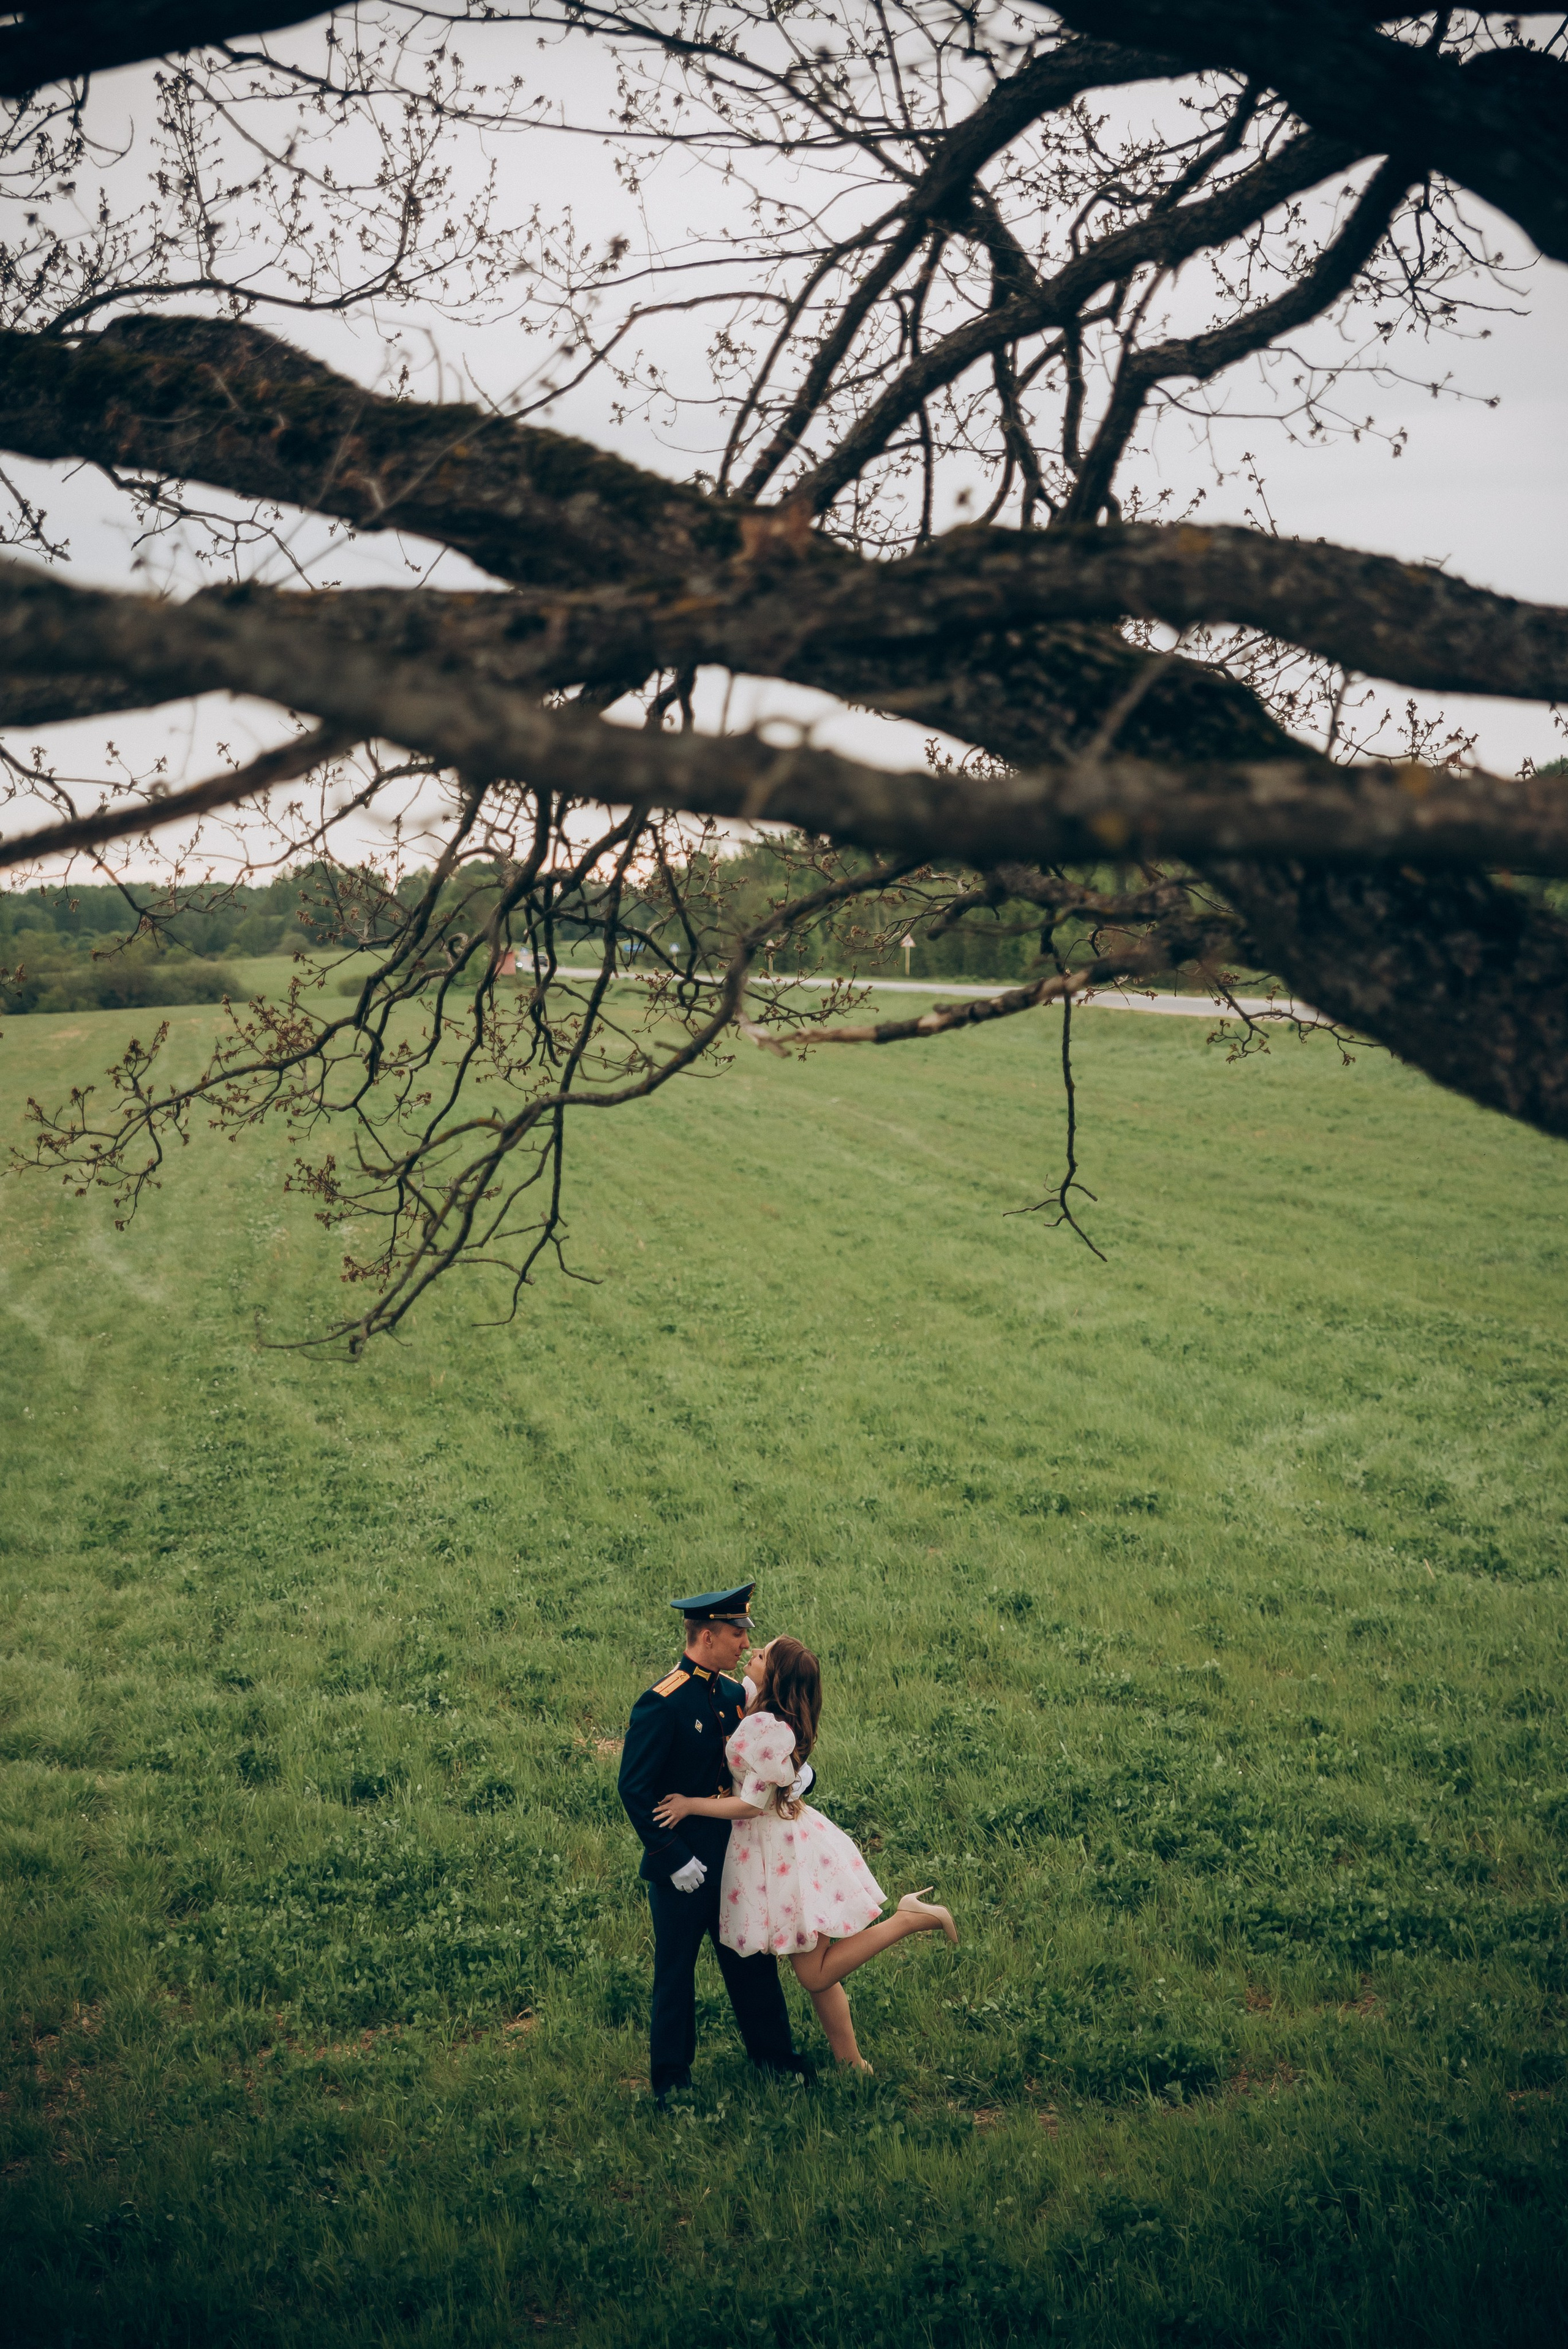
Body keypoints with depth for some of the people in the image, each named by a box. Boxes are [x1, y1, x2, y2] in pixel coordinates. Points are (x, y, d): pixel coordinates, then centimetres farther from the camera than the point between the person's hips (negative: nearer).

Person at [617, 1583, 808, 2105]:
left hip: (734, 1859, 7)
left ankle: (774, 2056, 31)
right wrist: (673, 1858, -20)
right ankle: (670, 2078, 22)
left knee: (753, 1960, 16)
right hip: (683, 1863, -7)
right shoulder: (662, 1703, -19)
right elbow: (634, 1788, -19)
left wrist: (796, 1773, -11)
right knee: (676, 1970, 7)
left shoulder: (734, 1695, 5)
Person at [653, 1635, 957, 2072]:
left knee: (815, 1975, 1)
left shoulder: (768, 1727, -26)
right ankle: (851, 2063, 23)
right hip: (785, 1837, 9)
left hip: (780, 1848, -9)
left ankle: (910, 1918, -1)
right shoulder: (760, 1714, 2)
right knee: (815, 1971, 15)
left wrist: (690, 1805, -15)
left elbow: (751, 1805, -23)